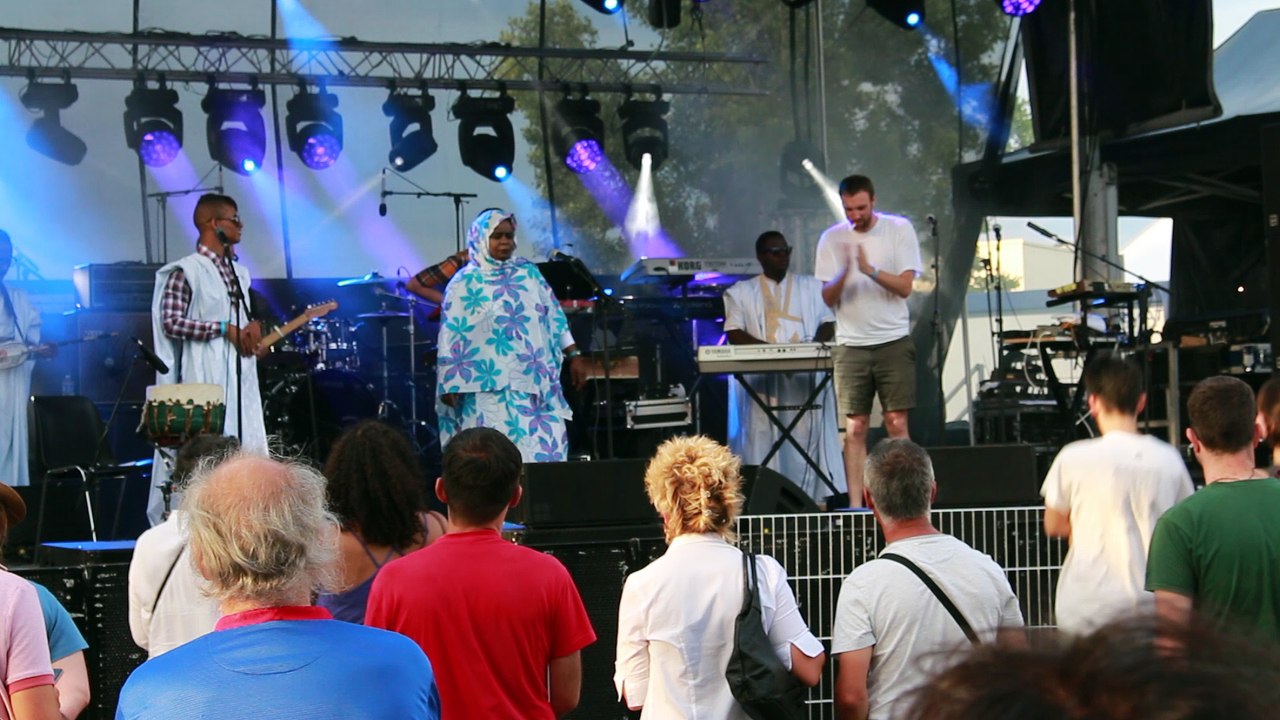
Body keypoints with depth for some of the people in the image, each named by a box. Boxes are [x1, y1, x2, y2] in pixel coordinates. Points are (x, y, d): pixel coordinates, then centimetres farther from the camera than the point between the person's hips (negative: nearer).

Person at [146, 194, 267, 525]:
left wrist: (253, 327, 2)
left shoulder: (239, 272, 17)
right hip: (205, 377, -7)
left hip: (240, 376, 7)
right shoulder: (186, 271, -6)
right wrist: (225, 329, -14)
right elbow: (171, 322, -13)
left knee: (246, 445, 4)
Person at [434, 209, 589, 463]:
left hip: (536, 382, 4)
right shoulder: (464, 284, 1)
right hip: (491, 387, -4)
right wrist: (449, 384, -6)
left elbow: (554, 316, 14)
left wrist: (574, 356, 9)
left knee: (546, 448, -2)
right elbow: (452, 336, -1)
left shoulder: (528, 272, 11)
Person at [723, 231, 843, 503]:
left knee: (809, 437, -9)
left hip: (807, 376, 1)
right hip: (761, 381, -1)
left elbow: (827, 324, 12)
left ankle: (819, 496, -12)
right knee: (764, 437, -13)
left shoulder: (812, 286, 22)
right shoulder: (740, 292, 15)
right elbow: (734, 335, 2)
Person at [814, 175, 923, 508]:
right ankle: (855, 504, 0)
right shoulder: (832, 238, 4)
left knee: (897, 423, -3)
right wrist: (844, 273, -19)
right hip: (851, 345, 1)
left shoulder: (899, 229, 0)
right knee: (855, 427, -1)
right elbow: (828, 298, 1)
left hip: (894, 342, -1)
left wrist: (870, 270, -22)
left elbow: (905, 287, -7)